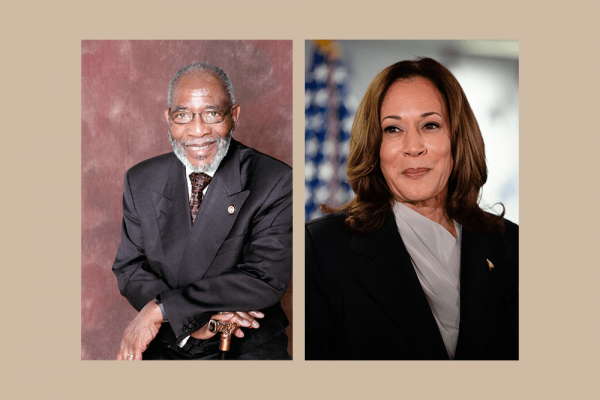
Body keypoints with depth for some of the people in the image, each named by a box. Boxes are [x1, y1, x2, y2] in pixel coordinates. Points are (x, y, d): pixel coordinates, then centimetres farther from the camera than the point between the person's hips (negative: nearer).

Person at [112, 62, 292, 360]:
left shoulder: (275, 183, -5)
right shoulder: (140, 182, 8)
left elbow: (266, 279, -13)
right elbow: (129, 268, 5)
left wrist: (162, 308, -16)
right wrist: (191, 318, -14)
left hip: (247, 346, -2)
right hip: (164, 345, 2)